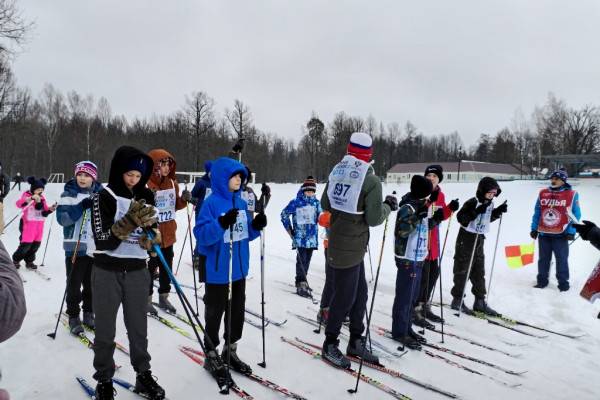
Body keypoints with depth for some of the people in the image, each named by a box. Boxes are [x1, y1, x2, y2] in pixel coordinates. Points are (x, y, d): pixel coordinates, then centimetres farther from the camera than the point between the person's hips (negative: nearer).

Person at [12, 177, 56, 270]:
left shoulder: (42, 198, 11)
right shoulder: (26, 195, -6)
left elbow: (45, 211, 13)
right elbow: (19, 204, -27)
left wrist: (50, 209, -8)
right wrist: (31, 198, -39)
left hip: (39, 225, 6)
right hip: (28, 224, -5)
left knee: (36, 244, 7)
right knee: (25, 245, -5)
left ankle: (29, 261, 25)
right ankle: (16, 260, 18)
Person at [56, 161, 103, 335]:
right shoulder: (69, 194, -2)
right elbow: (62, 218, -13)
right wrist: (81, 207, -24)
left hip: (96, 247, 3)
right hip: (76, 247, -3)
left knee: (92, 284, 12)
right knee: (74, 284, 4)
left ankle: (88, 313, 26)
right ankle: (73, 316, 17)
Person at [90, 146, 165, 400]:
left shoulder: (146, 196, 4)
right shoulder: (104, 197, -9)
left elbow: (154, 231, 11)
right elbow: (102, 240, -16)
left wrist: (151, 237, -11)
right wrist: (129, 223, -28)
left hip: (137, 271, 3)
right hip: (107, 272, -3)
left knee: (139, 327, 11)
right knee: (105, 329, 8)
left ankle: (144, 375, 25)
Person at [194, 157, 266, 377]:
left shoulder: (241, 203, 7)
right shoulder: (212, 203, -15)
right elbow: (202, 235, -22)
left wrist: (256, 225, -6)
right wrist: (222, 224, -36)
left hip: (239, 268, 7)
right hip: (217, 271, -7)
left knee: (237, 311, 17)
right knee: (215, 313, 8)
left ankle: (230, 351, 34)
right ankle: (211, 355, 26)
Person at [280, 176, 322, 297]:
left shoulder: (316, 202, 7)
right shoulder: (296, 202, -7)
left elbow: (319, 217, 19)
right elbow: (284, 214, 1)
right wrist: (290, 230, 2)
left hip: (312, 238, 5)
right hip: (300, 238, -5)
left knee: (307, 261, 14)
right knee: (301, 261, -7)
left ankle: (302, 281, 28)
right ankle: (301, 285, -2)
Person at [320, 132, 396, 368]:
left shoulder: (336, 171, 4)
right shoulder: (371, 180, -17)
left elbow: (325, 204, 13)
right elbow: (374, 219, -15)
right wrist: (388, 206, 2)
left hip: (337, 241, 8)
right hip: (348, 248, -8)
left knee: (360, 294, 17)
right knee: (344, 297, 6)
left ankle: (355, 342, 28)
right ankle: (330, 345, 21)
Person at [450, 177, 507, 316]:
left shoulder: (489, 204, 6)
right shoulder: (472, 203, -17)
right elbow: (461, 218, -24)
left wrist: (498, 211, 5)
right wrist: (477, 212, -33)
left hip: (479, 239, 8)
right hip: (466, 239, -8)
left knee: (479, 272, 11)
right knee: (462, 271, 1)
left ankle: (480, 302, 19)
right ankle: (457, 300, 12)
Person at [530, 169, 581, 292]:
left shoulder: (571, 195, -4)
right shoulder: (542, 193, 5)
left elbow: (576, 215, -2)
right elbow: (537, 212, 11)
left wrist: (571, 232, -9)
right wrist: (534, 229, 8)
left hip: (561, 234, -3)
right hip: (543, 233, 3)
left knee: (561, 259, 4)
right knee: (543, 259, 12)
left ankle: (563, 282, 17)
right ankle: (542, 281, 24)